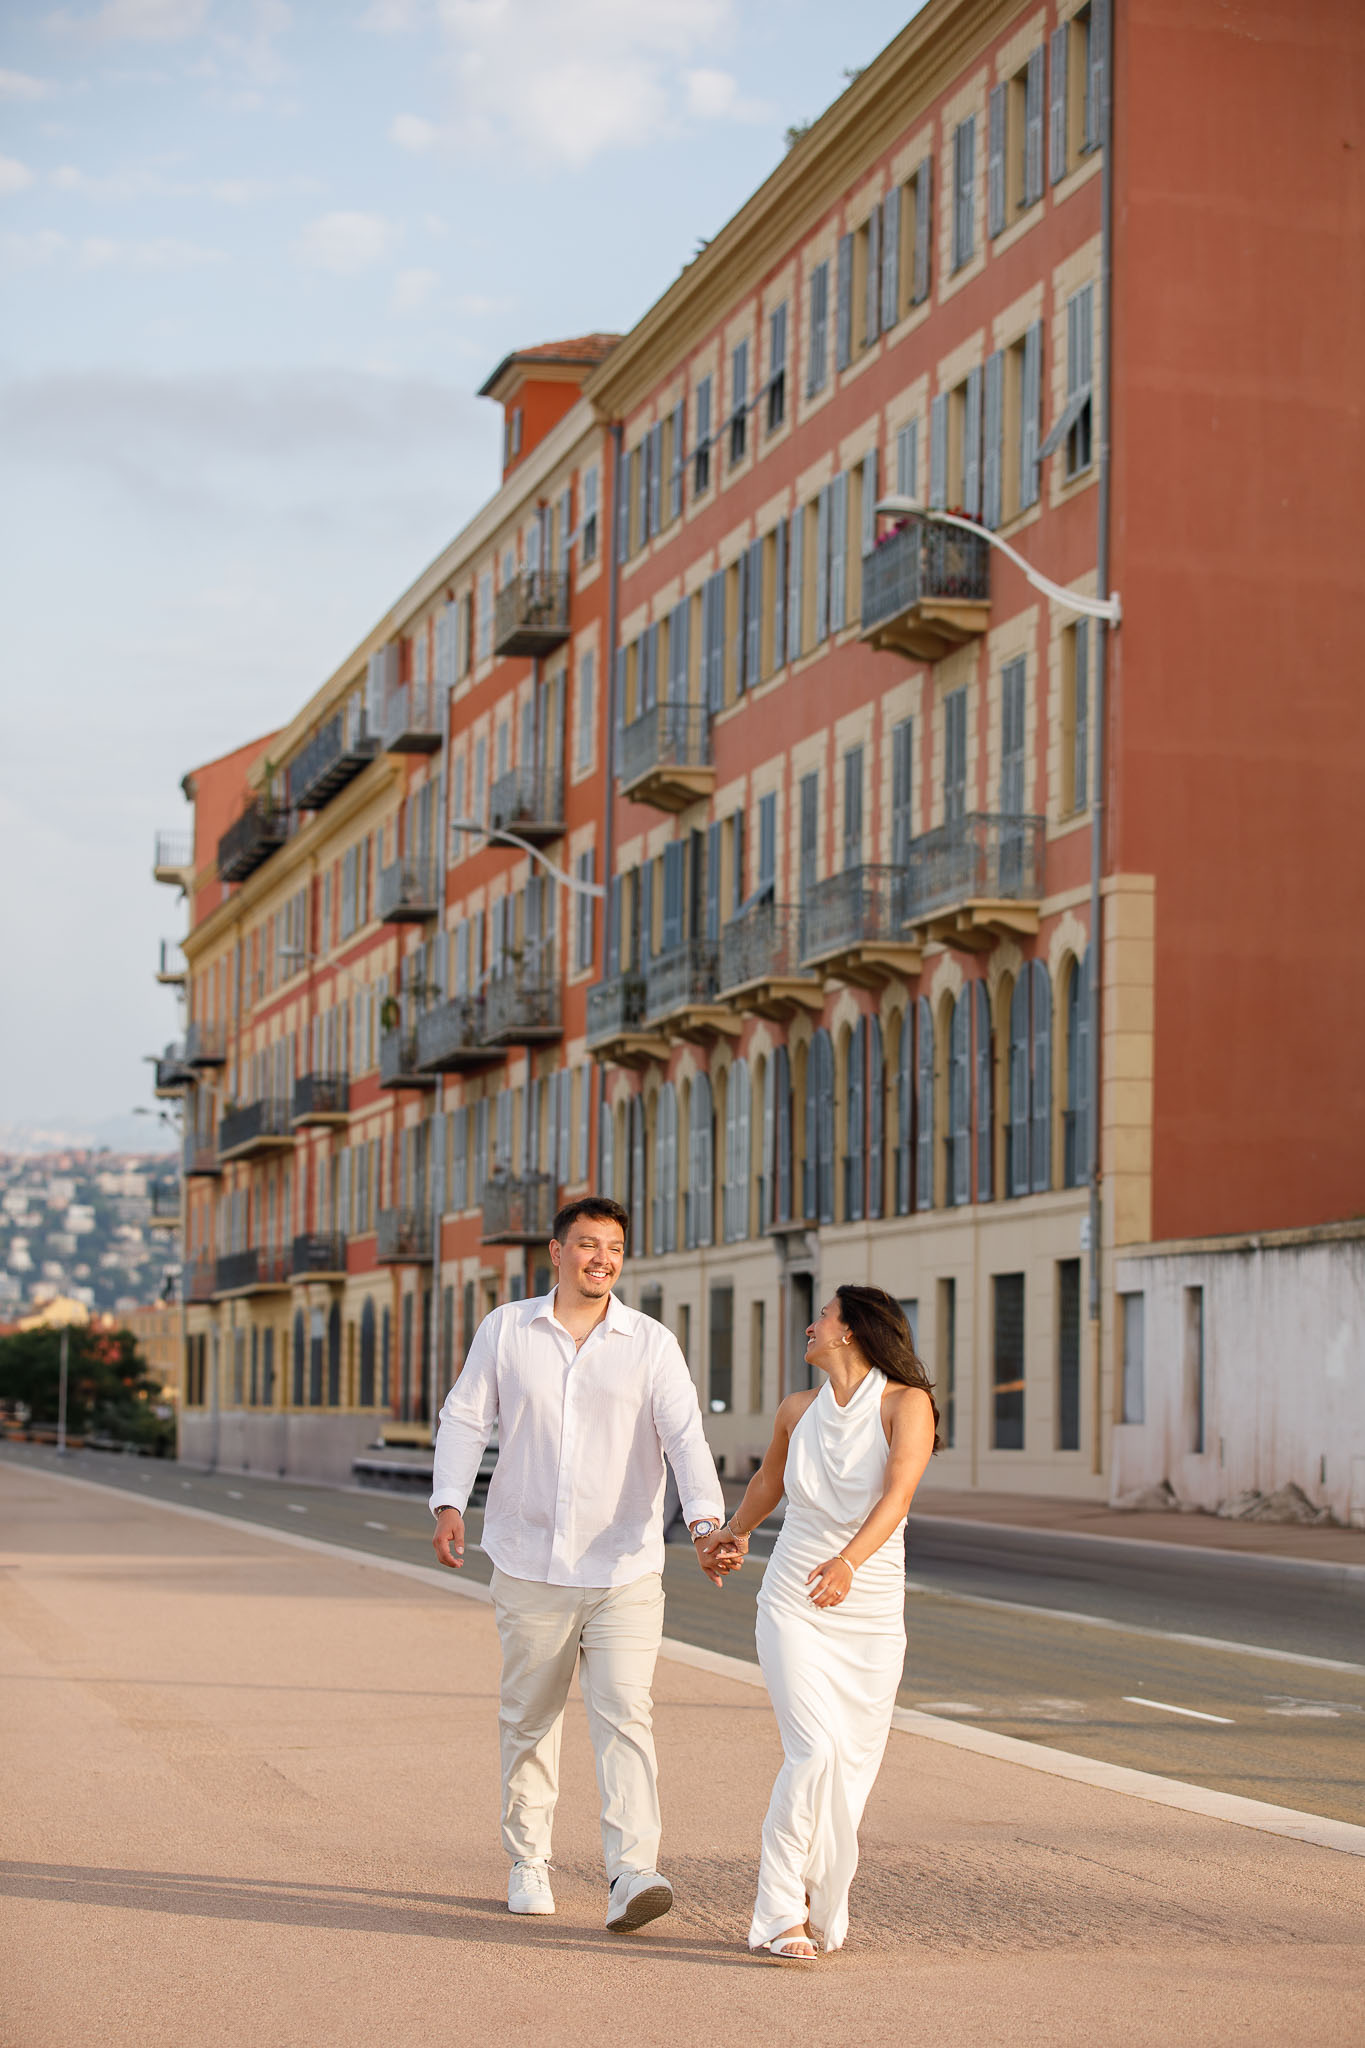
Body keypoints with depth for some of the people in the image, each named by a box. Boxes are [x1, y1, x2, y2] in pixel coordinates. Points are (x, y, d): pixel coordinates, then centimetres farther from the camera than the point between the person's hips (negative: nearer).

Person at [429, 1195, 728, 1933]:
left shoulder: (651, 1343, 0)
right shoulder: (506, 1330, 4)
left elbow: (685, 1435, -9)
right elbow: (464, 1419, 6)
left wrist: (704, 1518, -25)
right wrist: (448, 1503, -9)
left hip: (625, 1573, -1)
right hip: (530, 1566, 1)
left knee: (625, 1714, -12)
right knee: (528, 1719, 11)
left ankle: (631, 1877, -19)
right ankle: (528, 1865, 26)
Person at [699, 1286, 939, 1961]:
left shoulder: (907, 1405, -8)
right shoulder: (799, 1410, 4)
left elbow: (898, 1493, -25)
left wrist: (849, 1561, -40)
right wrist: (734, 1532, 40)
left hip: (870, 1612, -1)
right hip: (792, 1603, 1)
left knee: (852, 1768, 4)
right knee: (815, 1753, -16)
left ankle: (818, 1906, 22)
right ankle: (780, 1913, -10)